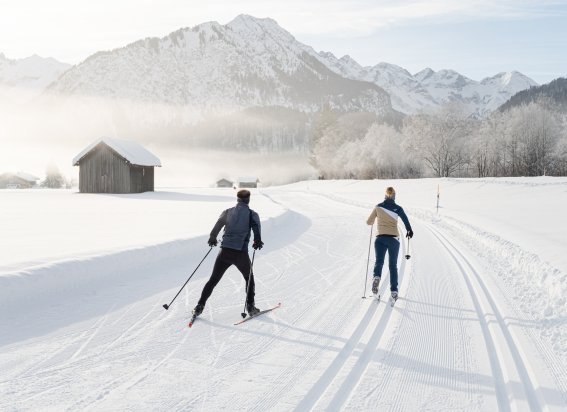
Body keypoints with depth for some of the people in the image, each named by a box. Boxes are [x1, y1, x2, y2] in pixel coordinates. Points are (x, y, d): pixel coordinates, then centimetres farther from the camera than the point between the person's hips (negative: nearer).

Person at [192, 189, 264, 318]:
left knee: (213, 280, 12)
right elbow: (256, 228, -11)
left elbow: (217, 226, 9)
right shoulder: (252, 214, 3)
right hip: (241, 253, -2)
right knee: (249, 278, 22)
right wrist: (258, 242, 4)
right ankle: (250, 306, 16)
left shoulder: (228, 212, 10)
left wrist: (212, 239, 24)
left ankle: (200, 306, 7)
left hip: (225, 252, 2)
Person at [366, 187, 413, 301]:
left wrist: (373, 222, 32)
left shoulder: (378, 207, 5)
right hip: (394, 238, 0)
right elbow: (405, 219, -15)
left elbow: (369, 222, 10)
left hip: (380, 238, 0)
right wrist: (409, 231, -4)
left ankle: (376, 277, -31)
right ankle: (394, 291, 6)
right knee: (393, 265, 10)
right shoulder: (397, 208, 2)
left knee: (379, 261, 2)